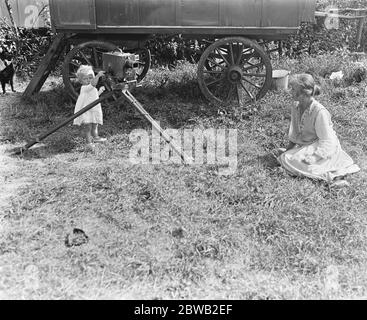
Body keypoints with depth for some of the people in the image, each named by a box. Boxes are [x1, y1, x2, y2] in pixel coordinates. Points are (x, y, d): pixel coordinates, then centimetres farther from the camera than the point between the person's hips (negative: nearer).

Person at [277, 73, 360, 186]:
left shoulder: (319, 112, -26)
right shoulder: (296, 107, -2)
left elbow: (326, 141, -21)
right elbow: (294, 134, 9)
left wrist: (312, 157, -27)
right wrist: (287, 150, 3)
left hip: (323, 150, -9)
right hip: (306, 145, 9)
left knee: (287, 160, -23)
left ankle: (331, 175, -20)